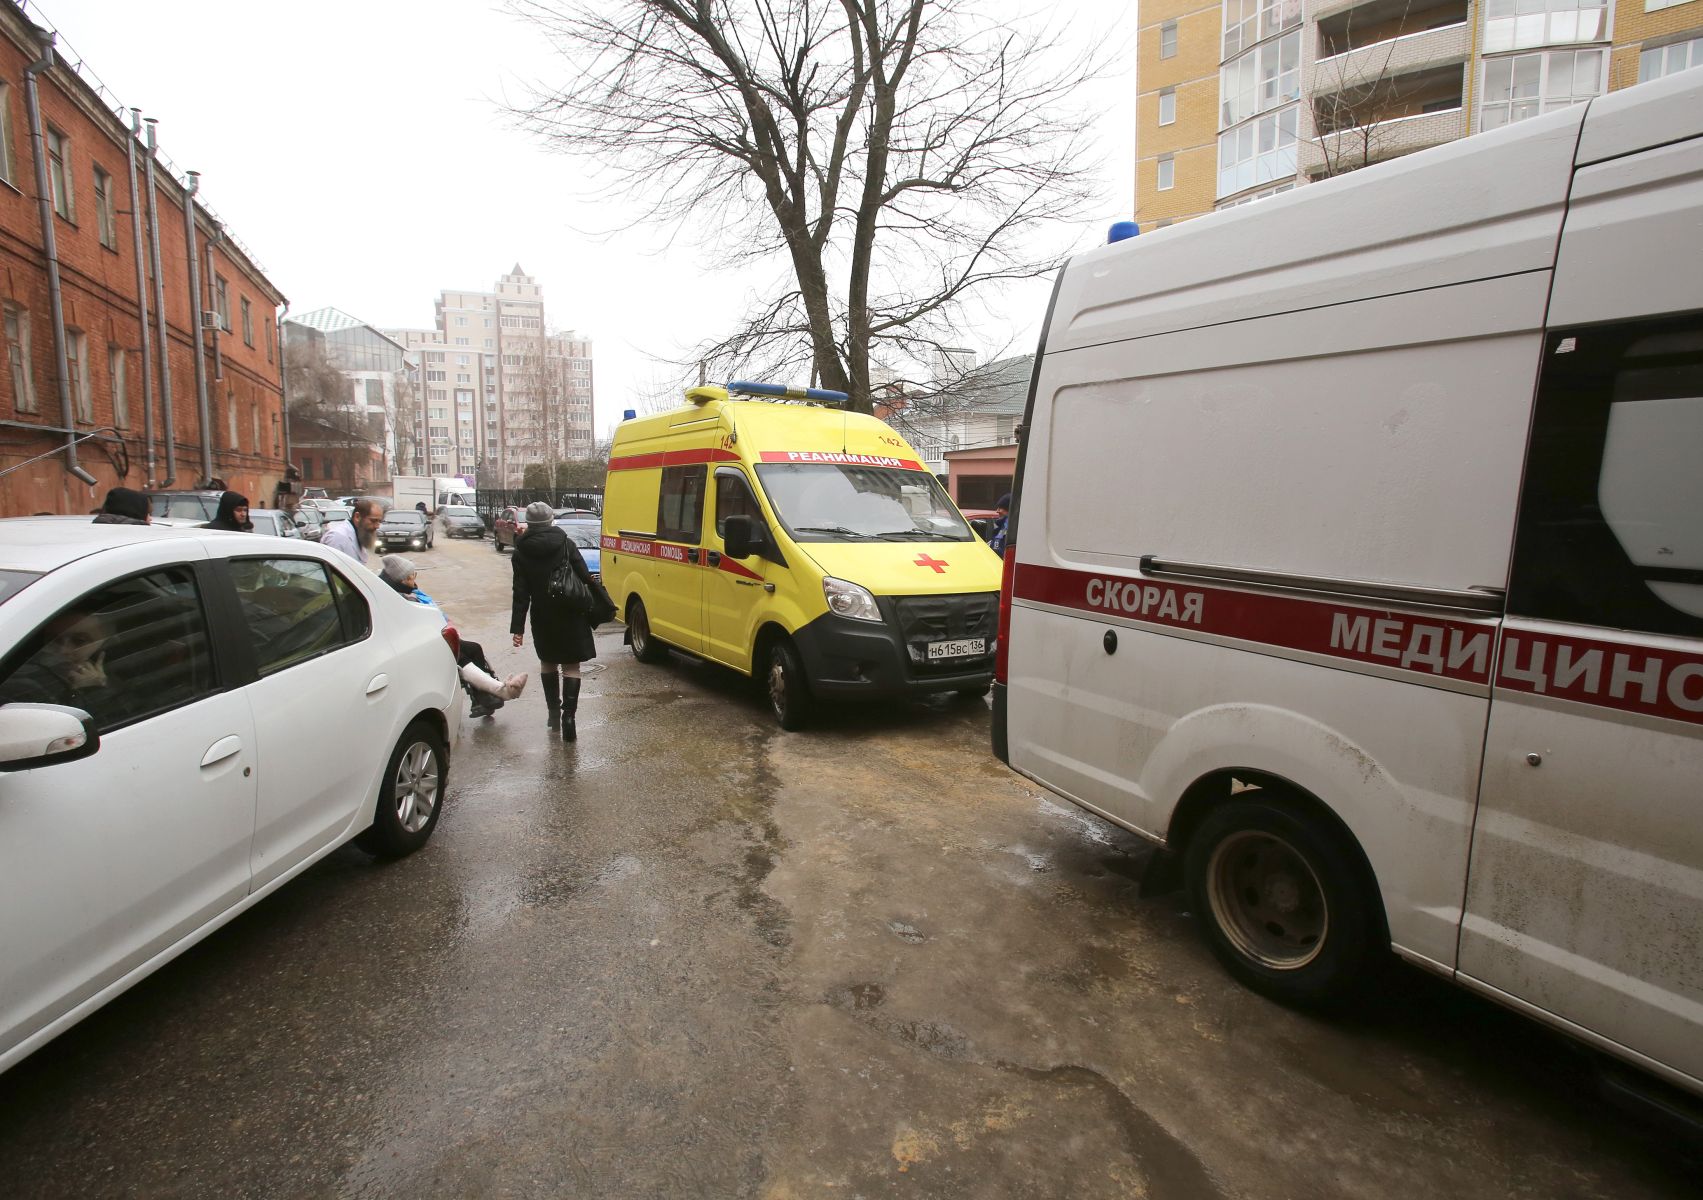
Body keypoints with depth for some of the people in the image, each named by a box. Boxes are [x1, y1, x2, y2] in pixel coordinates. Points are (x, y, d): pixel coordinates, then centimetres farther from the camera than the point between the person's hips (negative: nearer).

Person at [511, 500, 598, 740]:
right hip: (570, 616, -1)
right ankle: (567, 716, -10)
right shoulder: (566, 544, -6)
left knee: (547, 662, 21)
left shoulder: (521, 552, -4)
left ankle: (553, 711, 24)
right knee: (571, 665, 3)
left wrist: (517, 627, -4)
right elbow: (585, 578, -9)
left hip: (542, 618, 1)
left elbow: (521, 593, -6)